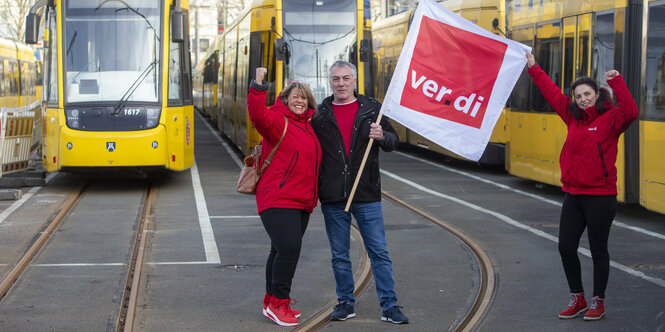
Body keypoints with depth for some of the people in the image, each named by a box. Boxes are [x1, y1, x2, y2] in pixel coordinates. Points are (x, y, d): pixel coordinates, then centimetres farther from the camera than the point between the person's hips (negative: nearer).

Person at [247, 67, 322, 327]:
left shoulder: (308, 125, 16)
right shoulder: (277, 121, -7)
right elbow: (258, 116, -30)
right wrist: (258, 87, -36)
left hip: (301, 201, 8)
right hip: (278, 199, -8)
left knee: (283, 251, 14)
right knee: (288, 248, -17)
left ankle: (271, 302, 24)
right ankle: (278, 303, -5)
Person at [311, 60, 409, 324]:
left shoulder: (372, 108, 5)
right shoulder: (319, 114, 6)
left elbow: (393, 141, 5)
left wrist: (382, 136, -15)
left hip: (366, 194, -1)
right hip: (332, 197, 1)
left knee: (379, 252, -1)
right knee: (339, 255, 8)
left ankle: (389, 306, 4)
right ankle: (346, 303, 20)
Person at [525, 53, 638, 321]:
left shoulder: (610, 118, -9)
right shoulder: (573, 117, 8)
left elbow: (630, 113, -30)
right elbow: (552, 93, 17)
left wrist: (616, 82, -32)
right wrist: (533, 68, 20)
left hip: (600, 197, -6)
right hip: (573, 195, 6)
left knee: (598, 250, 4)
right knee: (566, 248, 7)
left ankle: (598, 301, 18)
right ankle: (577, 299, 23)